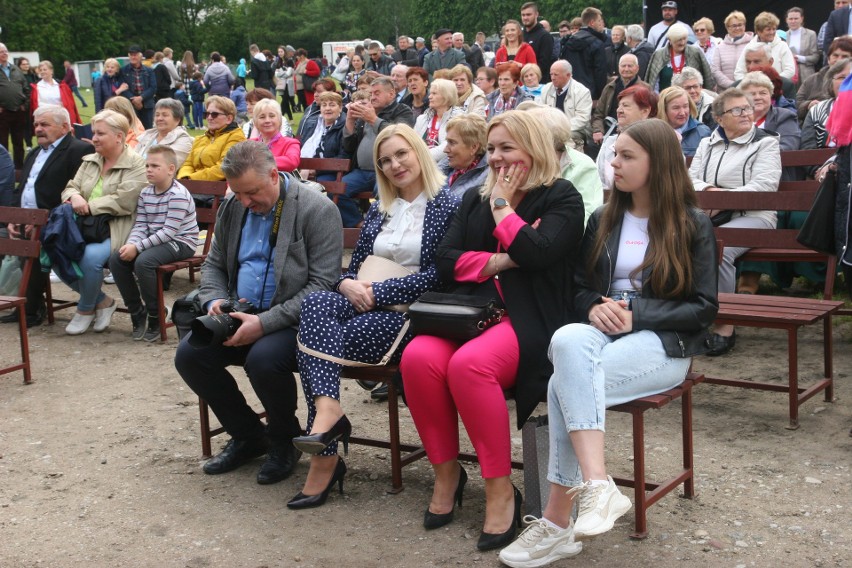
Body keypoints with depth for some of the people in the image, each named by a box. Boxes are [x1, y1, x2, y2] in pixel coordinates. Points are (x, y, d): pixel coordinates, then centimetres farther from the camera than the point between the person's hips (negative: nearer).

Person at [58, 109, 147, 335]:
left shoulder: (136, 165, -6)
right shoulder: (89, 161, 19)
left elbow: (123, 201, -17)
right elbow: (70, 187, 16)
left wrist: (88, 206, -15)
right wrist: (74, 196, -9)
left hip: (117, 229, -7)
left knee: (90, 256, -34)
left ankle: (86, 308, -4)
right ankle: (101, 301, 1)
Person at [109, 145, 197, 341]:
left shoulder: (178, 195, -17)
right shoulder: (145, 193, 9)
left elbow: (168, 232, -23)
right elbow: (140, 225, 4)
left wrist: (138, 247, -25)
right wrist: (130, 244, -17)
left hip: (180, 243, -8)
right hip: (155, 241, 8)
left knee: (143, 261, -31)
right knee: (116, 259, -9)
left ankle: (155, 317, -15)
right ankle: (137, 313, 1)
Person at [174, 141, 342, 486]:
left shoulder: (316, 210, -12)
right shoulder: (233, 208, 10)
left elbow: (323, 285, -17)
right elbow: (214, 264, 22)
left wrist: (266, 323, -23)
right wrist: (215, 300, -2)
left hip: (292, 322, -6)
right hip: (240, 315, 7)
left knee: (263, 359, -34)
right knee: (188, 355, -14)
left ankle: (284, 441, -2)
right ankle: (248, 435, 8)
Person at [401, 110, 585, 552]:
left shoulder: (561, 198, 5)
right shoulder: (474, 200, 23)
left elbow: (537, 253, -13)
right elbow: (446, 263, 11)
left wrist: (503, 205, -1)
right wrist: (497, 261, -5)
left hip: (529, 320, -5)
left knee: (469, 364, -35)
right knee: (418, 357, -27)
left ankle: (500, 490, -21)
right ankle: (446, 472, -7)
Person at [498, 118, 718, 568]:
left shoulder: (693, 226, 3)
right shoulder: (603, 220, 17)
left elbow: (704, 308, -2)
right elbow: (579, 288, 17)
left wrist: (636, 315, -14)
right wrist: (595, 308, -7)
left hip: (663, 343, -4)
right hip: (601, 334, 4)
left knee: (567, 383, -32)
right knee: (568, 340, -35)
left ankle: (557, 521, -28)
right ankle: (598, 487, -43)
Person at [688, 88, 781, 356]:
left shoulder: (766, 142, 6)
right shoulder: (707, 143, 21)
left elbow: (764, 186, -8)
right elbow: (690, 179, 14)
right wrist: (710, 190, -8)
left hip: (752, 216, -4)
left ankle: (725, 325, -27)